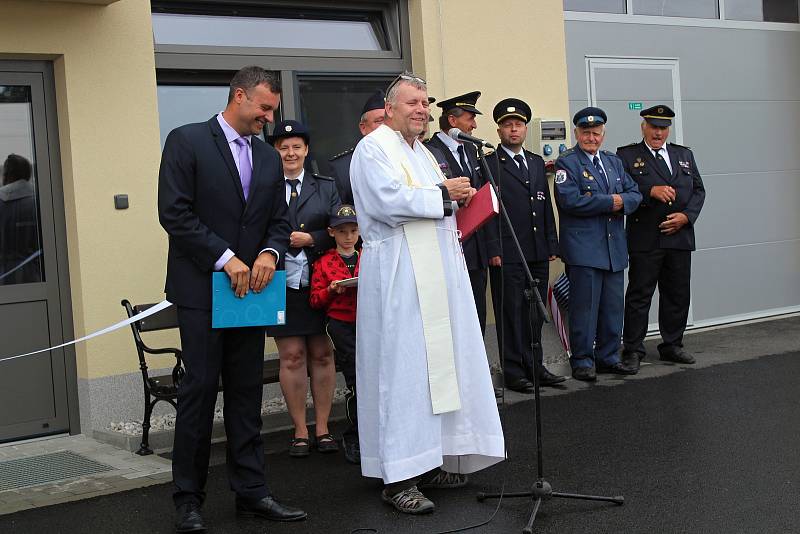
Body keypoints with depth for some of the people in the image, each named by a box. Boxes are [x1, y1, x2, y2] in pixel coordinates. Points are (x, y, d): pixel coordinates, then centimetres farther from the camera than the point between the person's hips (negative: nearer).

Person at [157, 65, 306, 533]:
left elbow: (279, 220, 16)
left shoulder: (269, 158, 15)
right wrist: (226, 258, -16)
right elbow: (175, 213, -11)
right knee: (200, 388, -3)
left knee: (247, 392, 7)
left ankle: (251, 491, 13)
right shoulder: (187, 141, -4)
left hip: (249, 286, 6)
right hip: (201, 288, -5)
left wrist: (269, 253, -6)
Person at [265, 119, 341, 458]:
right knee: (292, 357, 1)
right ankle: (300, 431, 12)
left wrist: (310, 239, -10)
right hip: (282, 284, -2)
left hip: (320, 284, 2)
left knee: (322, 354, 7)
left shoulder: (325, 187, 10)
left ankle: (323, 428, 18)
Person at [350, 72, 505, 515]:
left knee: (438, 362, 9)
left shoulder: (421, 152, 22)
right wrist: (443, 193, -12)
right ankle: (398, 478, -4)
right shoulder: (374, 148, -7)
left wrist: (457, 198, 11)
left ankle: (429, 460, 17)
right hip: (398, 278, -9)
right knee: (402, 370, -9)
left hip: (435, 275, 9)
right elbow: (390, 201, -20)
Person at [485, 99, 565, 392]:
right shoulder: (489, 164, -3)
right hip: (507, 255, -6)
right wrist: (493, 250, -14)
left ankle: (534, 366, 21)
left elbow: (546, 207, 18)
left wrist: (552, 245, 11)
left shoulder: (537, 163, 17)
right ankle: (514, 372, 5)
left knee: (535, 313, 12)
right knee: (511, 313, -1)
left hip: (538, 254, 6)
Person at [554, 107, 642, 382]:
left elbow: (634, 194, 13)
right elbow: (571, 200, -18)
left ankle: (608, 357, 21)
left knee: (613, 306, 10)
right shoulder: (566, 163, -4)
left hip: (615, 249, 7)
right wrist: (609, 202, -12)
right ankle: (582, 361, 4)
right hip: (583, 249, -7)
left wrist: (622, 202, -10)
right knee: (584, 307, -4)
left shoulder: (614, 161, 19)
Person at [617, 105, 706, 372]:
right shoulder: (627, 155, 1)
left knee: (677, 295, 10)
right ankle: (632, 350, 4)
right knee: (639, 295, -2)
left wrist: (686, 215, -5)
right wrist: (651, 191, -21)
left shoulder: (684, 155, 16)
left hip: (680, 237, 5)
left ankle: (672, 346, 22)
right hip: (645, 239, -5)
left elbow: (698, 190, 12)